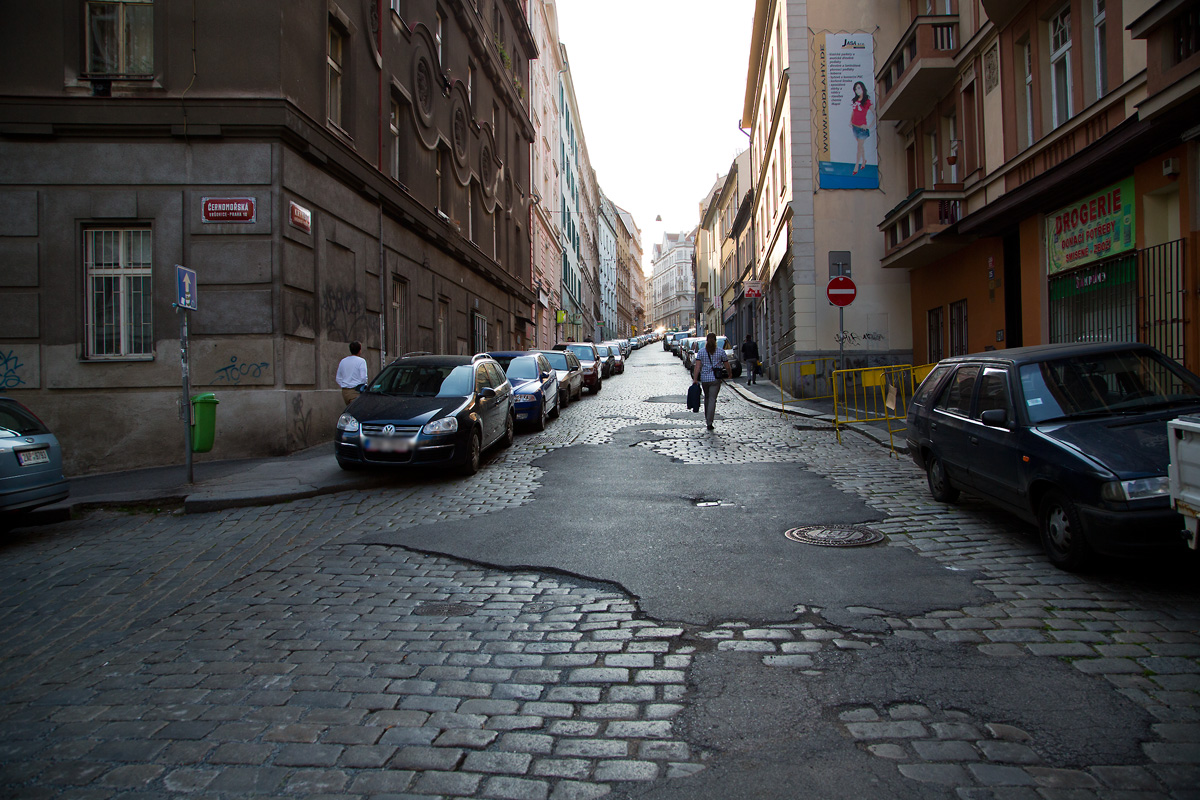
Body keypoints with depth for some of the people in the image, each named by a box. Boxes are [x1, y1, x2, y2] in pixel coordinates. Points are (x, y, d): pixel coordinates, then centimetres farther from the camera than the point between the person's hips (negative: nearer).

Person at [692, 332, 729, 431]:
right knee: (712, 399, -3)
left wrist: (695, 379, -8)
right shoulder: (721, 351, -1)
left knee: (707, 398, 21)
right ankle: (709, 422, -10)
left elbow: (697, 366, -7)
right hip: (716, 379, -2)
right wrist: (729, 373, 24)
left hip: (704, 378, 2)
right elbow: (727, 366, 5)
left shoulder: (701, 351, 0)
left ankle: (707, 418, 30)